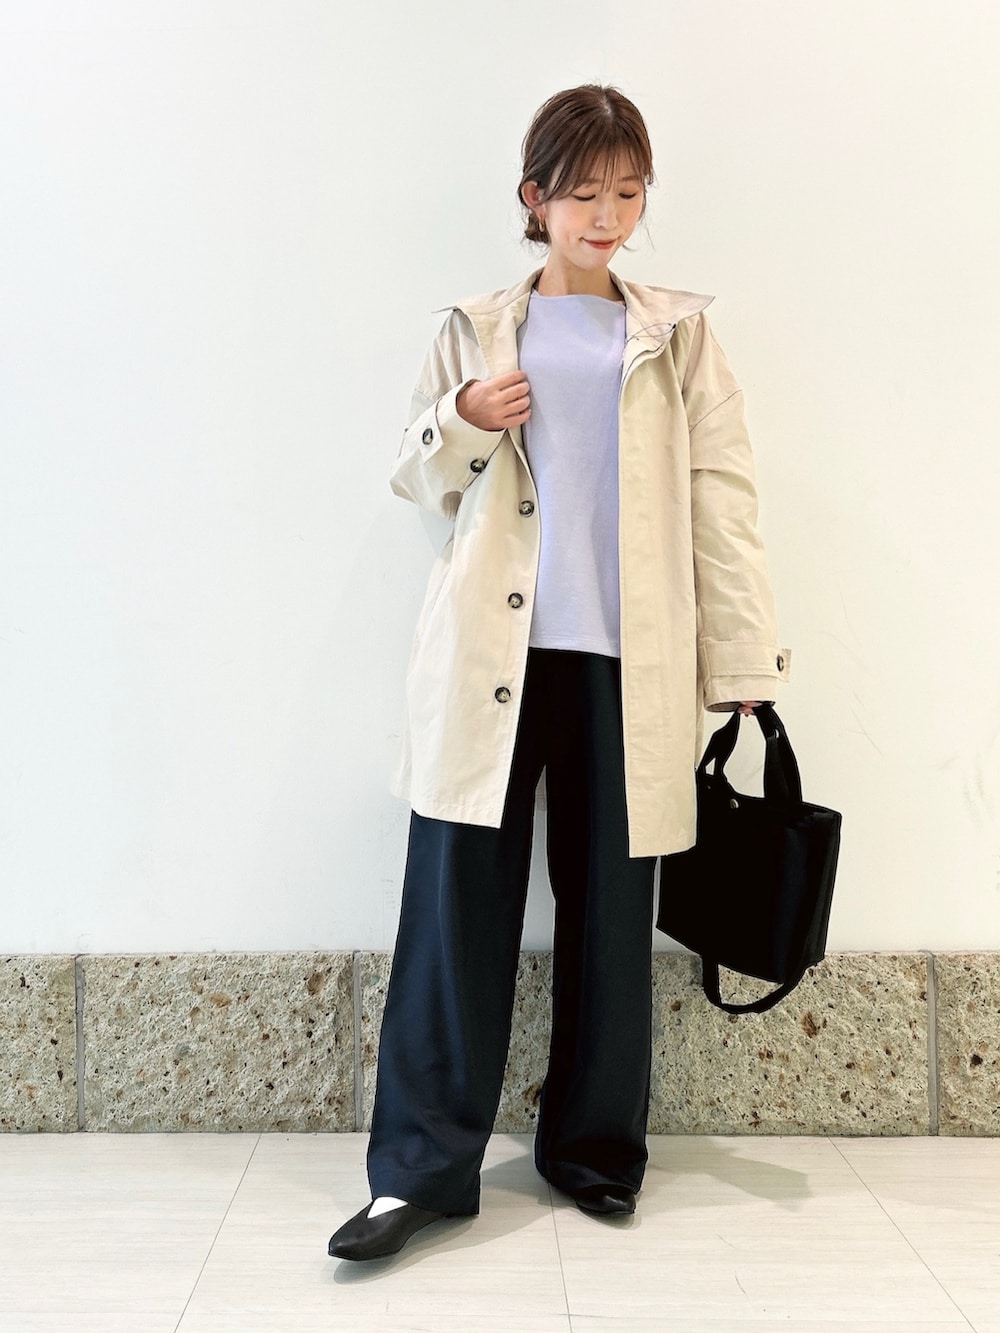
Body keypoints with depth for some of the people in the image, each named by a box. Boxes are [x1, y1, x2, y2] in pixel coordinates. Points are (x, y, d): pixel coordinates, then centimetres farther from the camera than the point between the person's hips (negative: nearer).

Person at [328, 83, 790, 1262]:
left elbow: (722, 502, 6)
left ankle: (595, 1146, 23)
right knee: (457, 899, -3)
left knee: (609, 904, 7)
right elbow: (418, 480, 15)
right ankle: (421, 1167, 7)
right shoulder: (476, 331, 13)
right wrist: (462, 424, -7)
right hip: (491, 654, 0)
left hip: (624, 662, 1)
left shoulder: (677, 336, 12)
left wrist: (743, 664, 0)